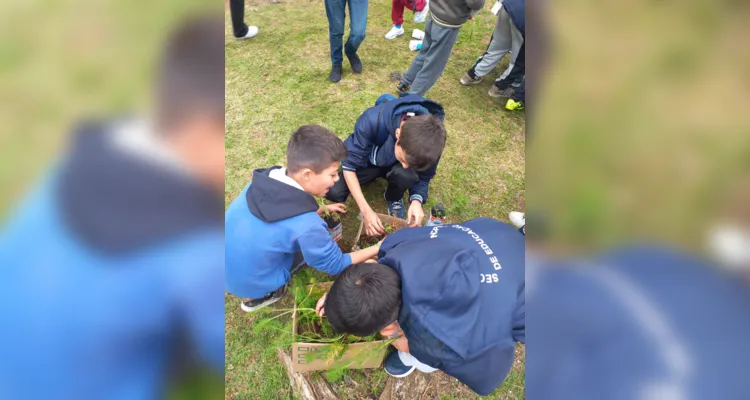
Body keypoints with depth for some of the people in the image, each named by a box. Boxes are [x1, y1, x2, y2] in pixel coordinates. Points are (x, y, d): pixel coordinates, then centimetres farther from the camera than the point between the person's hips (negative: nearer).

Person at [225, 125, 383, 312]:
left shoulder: (265, 179, -14)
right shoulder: (305, 226, -32)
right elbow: (336, 266, -14)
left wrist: (322, 209, 10)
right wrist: (377, 248, -5)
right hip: (250, 282, -5)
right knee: (320, 237, 1)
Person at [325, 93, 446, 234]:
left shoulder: (431, 137, -31)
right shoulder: (373, 121, -39)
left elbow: (424, 177, -14)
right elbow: (349, 165, -28)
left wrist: (417, 200, -36)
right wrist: (366, 211, -36)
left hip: (394, 166, 1)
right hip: (367, 161, -1)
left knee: (406, 175, -35)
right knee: (333, 192, -23)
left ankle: (394, 198, 1)